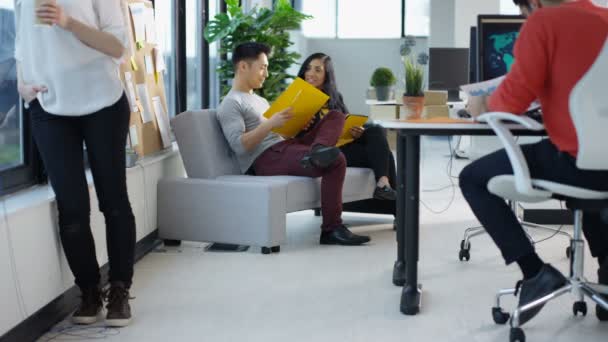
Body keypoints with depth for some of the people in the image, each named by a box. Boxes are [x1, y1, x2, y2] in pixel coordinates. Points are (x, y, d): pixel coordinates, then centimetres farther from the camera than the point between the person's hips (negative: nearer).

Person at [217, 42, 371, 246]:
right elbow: (239, 146, -17)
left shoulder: (258, 99, 27)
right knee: (336, 161, -26)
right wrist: (270, 124, -23)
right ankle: (331, 229, -26)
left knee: (336, 117, 4)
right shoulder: (230, 104, -3)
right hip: (265, 160, -10)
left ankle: (317, 151, -28)